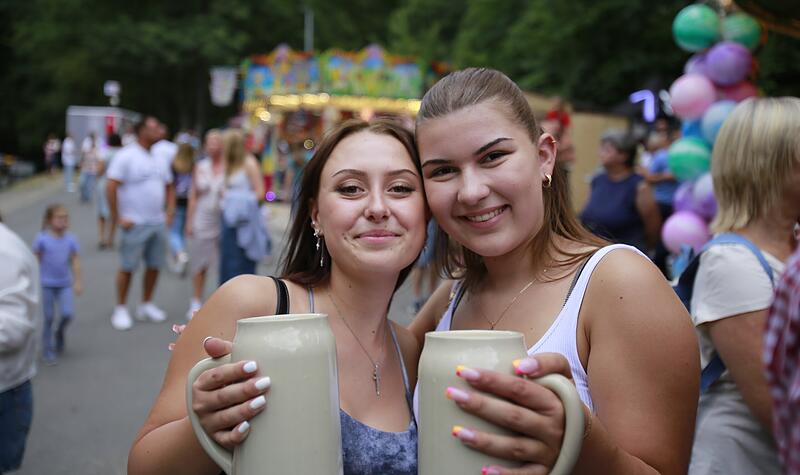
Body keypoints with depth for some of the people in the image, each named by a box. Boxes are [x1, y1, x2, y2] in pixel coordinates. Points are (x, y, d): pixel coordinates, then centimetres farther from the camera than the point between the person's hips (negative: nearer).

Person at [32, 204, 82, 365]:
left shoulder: (71, 239, -4)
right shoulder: (42, 239, -12)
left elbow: (75, 261, 2)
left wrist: (78, 282, 1)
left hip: (64, 284, 2)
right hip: (47, 285, -2)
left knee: (68, 314, -10)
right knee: (49, 317, 3)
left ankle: (59, 333, 24)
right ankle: (47, 351, 17)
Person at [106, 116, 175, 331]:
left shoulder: (159, 159, 12)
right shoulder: (126, 156, -10)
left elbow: (169, 187, 20)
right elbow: (111, 187, -15)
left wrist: (169, 213, 10)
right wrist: (118, 218, -15)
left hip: (158, 223, 7)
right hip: (135, 224, -7)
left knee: (154, 265, 11)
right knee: (127, 267, -1)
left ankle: (147, 305, 24)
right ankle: (120, 309, 8)